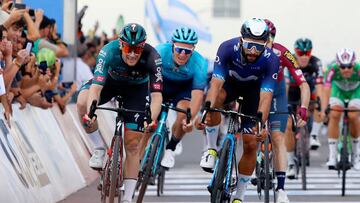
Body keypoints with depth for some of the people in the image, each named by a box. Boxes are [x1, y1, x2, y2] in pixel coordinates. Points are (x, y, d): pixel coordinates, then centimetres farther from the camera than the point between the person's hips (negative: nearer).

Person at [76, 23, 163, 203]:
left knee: (132, 144, -6)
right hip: (111, 81, 0)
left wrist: (152, 119, -56)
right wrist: (90, 113, -58)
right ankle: (99, 148, -8)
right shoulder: (109, 52, -36)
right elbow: (96, 87, -41)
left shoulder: (151, 57, -35)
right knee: (82, 103, -31)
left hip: (137, 88, 0)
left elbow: (156, 95, -38)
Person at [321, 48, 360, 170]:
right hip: (338, 89, 1)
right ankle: (332, 156, -17)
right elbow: (326, 91, -40)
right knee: (334, 115, -22)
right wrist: (323, 110, -53)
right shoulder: (332, 70, -35)